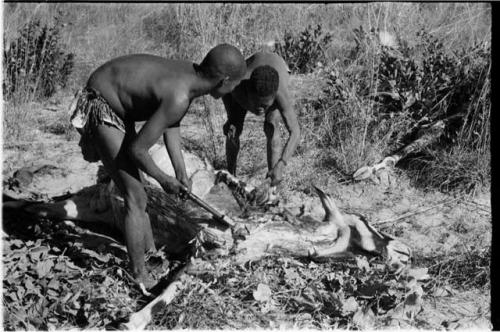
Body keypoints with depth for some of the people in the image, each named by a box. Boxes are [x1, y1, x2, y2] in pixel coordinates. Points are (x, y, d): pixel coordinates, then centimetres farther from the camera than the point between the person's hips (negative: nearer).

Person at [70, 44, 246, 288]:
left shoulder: (190, 72, -5)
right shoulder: (178, 98, -32)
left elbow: (171, 125, 7)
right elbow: (137, 149, -27)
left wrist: (181, 172, 0)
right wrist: (163, 180, -10)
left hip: (119, 106, 10)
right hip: (100, 108, -10)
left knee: (136, 195, 20)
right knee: (135, 199, -8)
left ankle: (150, 251, 34)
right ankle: (140, 277, 2)